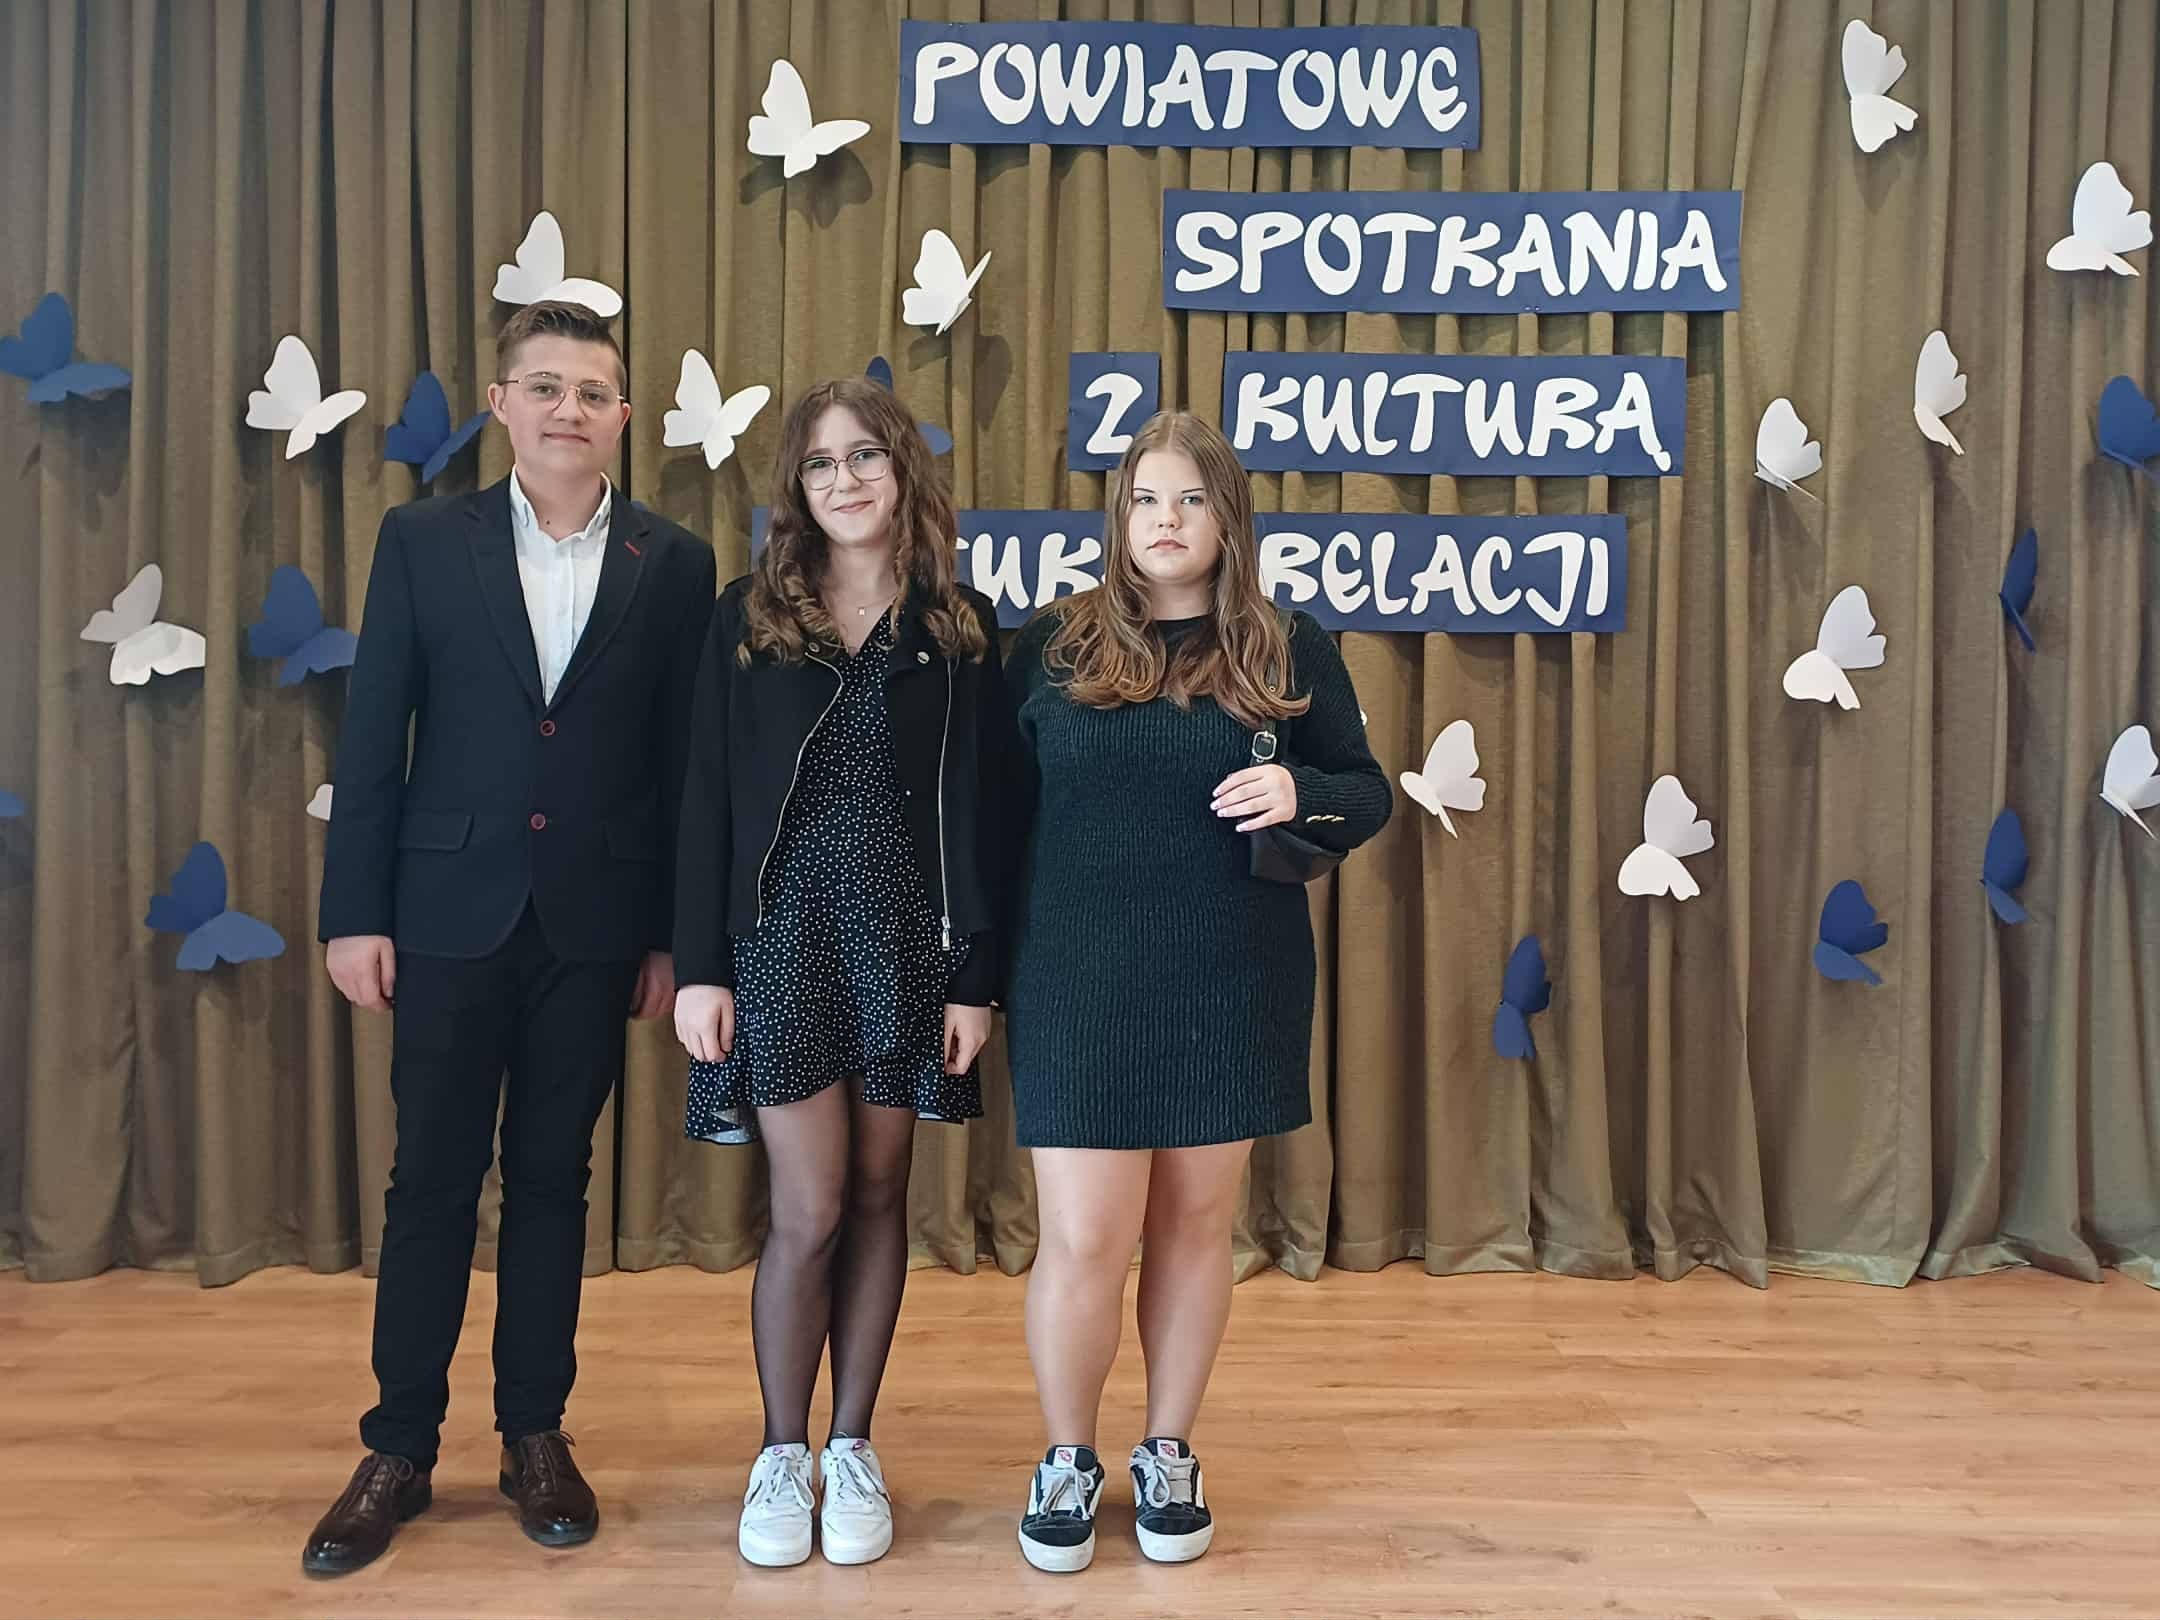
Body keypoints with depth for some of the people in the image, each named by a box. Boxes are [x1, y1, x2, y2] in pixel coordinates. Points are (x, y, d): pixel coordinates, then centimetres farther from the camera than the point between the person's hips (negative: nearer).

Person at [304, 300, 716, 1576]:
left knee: (554, 1176, 11)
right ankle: (401, 1448, 23)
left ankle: (537, 1433, 26)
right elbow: (372, 738, 1)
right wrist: (355, 913, -3)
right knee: (432, 1178, 8)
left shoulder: (674, 563, 1)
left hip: (595, 922, 0)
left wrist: (673, 933, -1)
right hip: (452, 908, 0)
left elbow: (684, 759, 0)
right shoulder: (423, 540, 2)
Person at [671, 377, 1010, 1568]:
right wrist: (699, 966, -5)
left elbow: (977, 814, 0)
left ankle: (852, 1447, 26)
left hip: (907, 940, 1)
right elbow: (707, 803, 0)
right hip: (782, 937, -1)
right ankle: (781, 1455, 21)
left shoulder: (960, 630, 2)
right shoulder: (746, 620, 2)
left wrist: (974, 978, -3)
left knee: (878, 1197, 10)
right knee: (808, 1212, 0)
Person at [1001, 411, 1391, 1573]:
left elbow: (1370, 795, 8)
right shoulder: (1052, 644, 2)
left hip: (1232, 985, 1)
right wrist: (993, 967, 2)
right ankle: (1067, 1460, 25)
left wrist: (1300, 794, -15)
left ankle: (1169, 1456, 32)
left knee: (1194, 1226, 13)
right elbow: (1002, 809, 5)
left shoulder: (1290, 650, 3)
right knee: (1082, 1240, 0)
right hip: (1082, 983, -1)